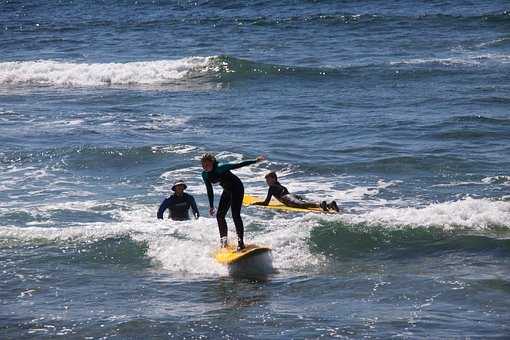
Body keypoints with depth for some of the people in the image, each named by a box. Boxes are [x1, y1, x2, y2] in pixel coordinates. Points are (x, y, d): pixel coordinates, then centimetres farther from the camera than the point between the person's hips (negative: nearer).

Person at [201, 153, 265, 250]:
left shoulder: (220, 168, -28)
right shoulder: (205, 175, -8)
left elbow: (238, 165, -25)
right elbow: (209, 190, 5)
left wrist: (255, 161, -25)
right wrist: (211, 206, 7)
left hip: (237, 188, -7)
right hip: (227, 190, 7)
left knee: (235, 215, -17)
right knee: (219, 216, 4)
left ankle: (241, 241, -17)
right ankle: (223, 239, 20)